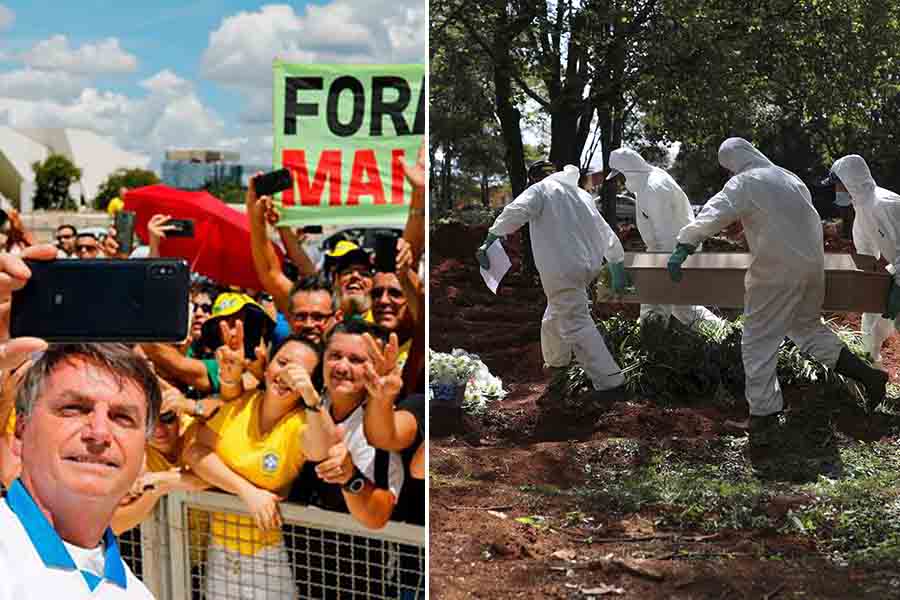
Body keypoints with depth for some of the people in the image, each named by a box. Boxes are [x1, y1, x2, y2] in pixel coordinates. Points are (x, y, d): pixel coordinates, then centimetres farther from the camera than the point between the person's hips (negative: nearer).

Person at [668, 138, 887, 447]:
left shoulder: (744, 183, -7)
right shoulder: (790, 178, 15)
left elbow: (711, 216, -20)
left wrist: (683, 247, -17)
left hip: (777, 273, -7)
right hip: (812, 265, 7)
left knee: (758, 343, 0)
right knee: (808, 326, 27)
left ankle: (764, 418, -1)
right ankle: (867, 374, 22)